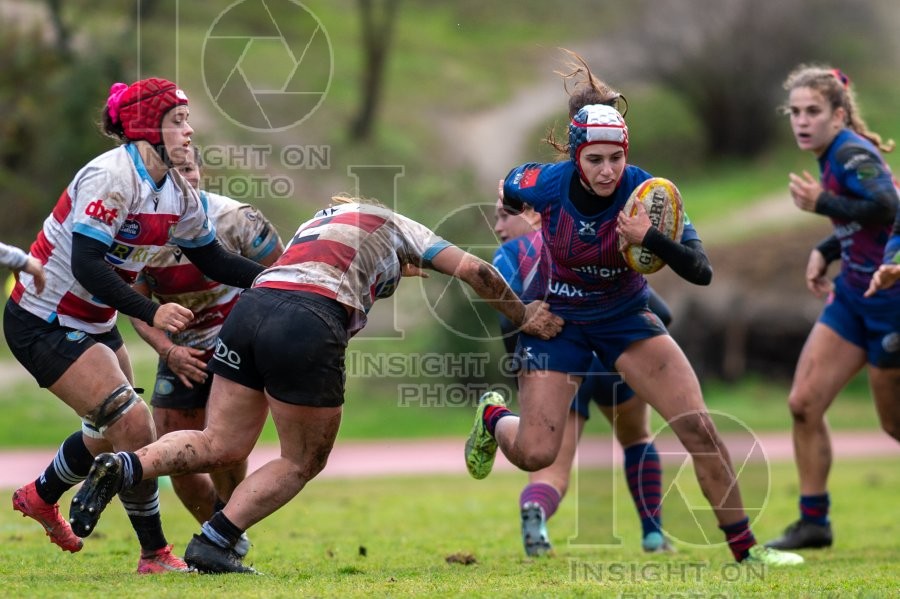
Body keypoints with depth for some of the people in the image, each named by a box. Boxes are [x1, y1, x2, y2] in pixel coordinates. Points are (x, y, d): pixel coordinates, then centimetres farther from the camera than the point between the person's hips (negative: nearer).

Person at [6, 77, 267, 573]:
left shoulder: (176, 193, 1)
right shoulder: (110, 177, -25)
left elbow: (213, 261, 9)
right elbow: (86, 266, -30)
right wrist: (152, 314, -35)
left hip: (94, 323, 9)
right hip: (42, 323, -9)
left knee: (111, 431, 20)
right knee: (133, 425, -15)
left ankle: (40, 496, 46)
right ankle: (155, 555, -3)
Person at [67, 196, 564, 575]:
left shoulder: (324, 218, 38)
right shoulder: (400, 229, 22)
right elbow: (475, 271, 20)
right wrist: (524, 318, 32)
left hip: (250, 308, 6)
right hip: (308, 326, -6)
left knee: (219, 445, 9)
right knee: (303, 462, 10)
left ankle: (122, 467, -14)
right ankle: (213, 542, 0)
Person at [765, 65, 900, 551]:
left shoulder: (852, 153, -18)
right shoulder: (834, 156, 9)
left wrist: (821, 203, -26)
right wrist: (825, 252, 9)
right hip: (854, 294, 9)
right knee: (803, 403, 3)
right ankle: (813, 522, 11)